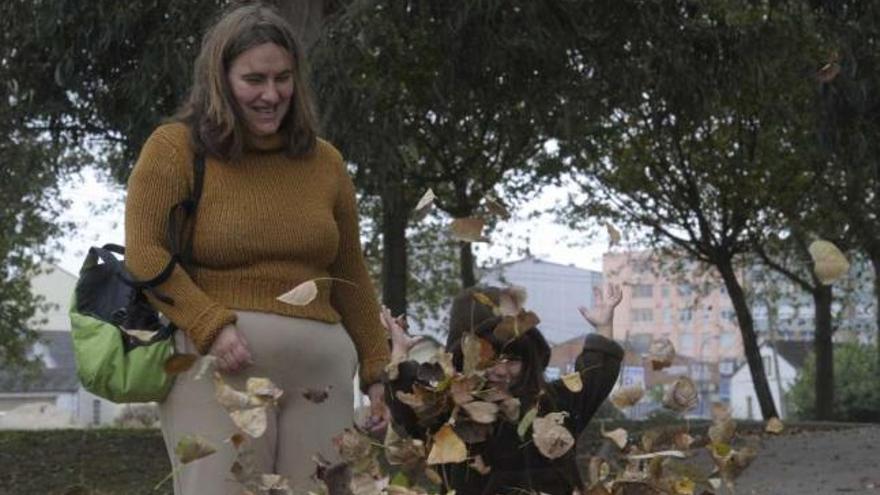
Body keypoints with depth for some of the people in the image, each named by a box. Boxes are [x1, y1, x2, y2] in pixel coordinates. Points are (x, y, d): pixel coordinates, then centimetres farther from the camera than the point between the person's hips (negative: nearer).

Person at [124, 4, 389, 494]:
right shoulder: (176, 147, 3)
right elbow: (143, 252, -5)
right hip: (219, 363, -4)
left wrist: (377, 370, 19)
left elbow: (351, 278, 21)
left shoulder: (324, 161, 16)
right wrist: (212, 326, -16)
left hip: (321, 367, 4)